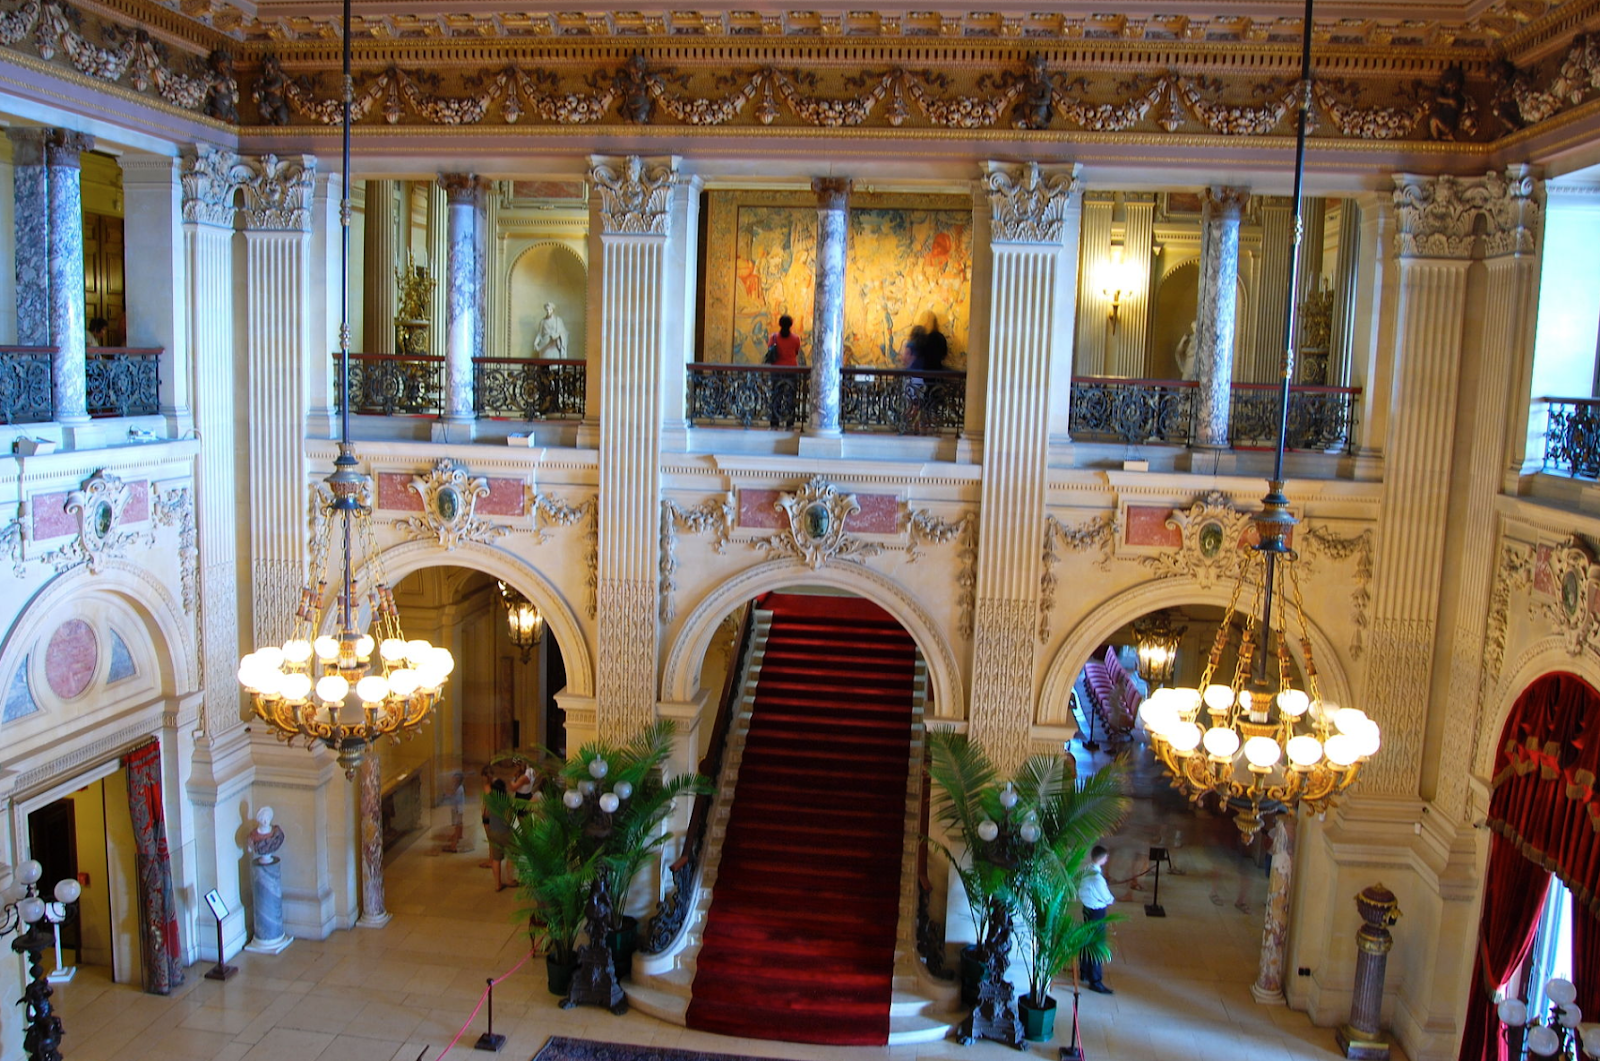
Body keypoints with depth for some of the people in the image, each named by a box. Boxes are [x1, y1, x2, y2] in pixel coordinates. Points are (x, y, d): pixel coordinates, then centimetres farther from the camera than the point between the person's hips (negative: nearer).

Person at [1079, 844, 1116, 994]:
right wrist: (1112, 899, 3)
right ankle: (1095, 982, 7)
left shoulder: (1087, 871, 0)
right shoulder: (1097, 877, -28)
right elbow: (1107, 898, -19)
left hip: (1087, 908, 9)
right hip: (1097, 912, -9)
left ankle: (1084, 973, 36)